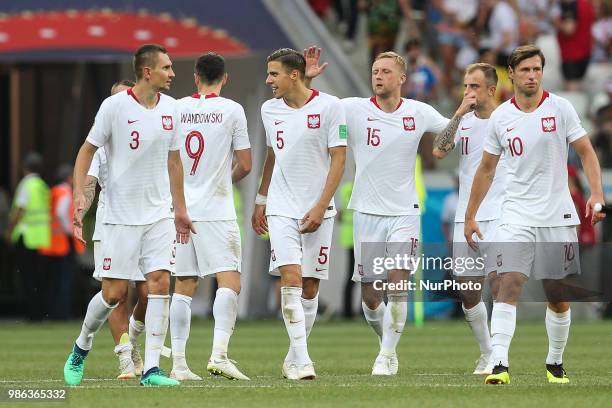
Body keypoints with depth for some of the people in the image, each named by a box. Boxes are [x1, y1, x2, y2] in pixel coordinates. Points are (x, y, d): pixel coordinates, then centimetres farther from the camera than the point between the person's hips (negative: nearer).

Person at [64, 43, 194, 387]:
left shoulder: (170, 108, 6)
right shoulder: (115, 106, -9)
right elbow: (88, 150, -2)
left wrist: (180, 210, 18)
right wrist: (80, 194, -14)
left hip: (160, 214, 4)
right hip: (121, 214, -4)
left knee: (160, 284, -9)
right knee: (114, 292, -2)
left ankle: (152, 368, -7)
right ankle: (81, 348, 24)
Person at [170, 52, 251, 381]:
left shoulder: (175, 109, 6)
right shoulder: (232, 110, -2)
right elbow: (245, 165, 0)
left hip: (180, 209, 4)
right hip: (216, 211, -4)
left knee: (183, 286, 8)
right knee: (229, 281, -5)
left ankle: (178, 362, 5)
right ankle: (219, 353, -21)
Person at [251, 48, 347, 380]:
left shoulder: (329, 106, -6)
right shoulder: (270, 110, 8)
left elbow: (338, 158, -6)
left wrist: (320, 207, -12)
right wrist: (261, 200, 22)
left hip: (317, 211, -2)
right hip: (281, 209, 2)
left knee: (310, 287, 2)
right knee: (291, 278, -14)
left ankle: (294, 358, 17)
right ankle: (301, 360, -16)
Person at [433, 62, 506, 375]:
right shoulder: (462, 121, 8)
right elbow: (438, 151, -8)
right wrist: (459, 113, -12)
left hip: (500, 216, -4)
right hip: (466, 217, 4)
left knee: (499, 283, -15)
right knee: (468, 291, 5)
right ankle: (486, 353, 21)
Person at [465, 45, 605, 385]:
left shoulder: (560, 108, -3)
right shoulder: (500, 118, 3)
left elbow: (587, 153, 0)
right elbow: (487, 169, 14)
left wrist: (596, 194, -15)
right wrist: (470, 216, 13)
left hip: (558, 217, 0)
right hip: (517, 216, 0)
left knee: (558, 295, 6)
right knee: (509, 284, -16)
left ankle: (556, 363, 23)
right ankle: (499, 364, -24)